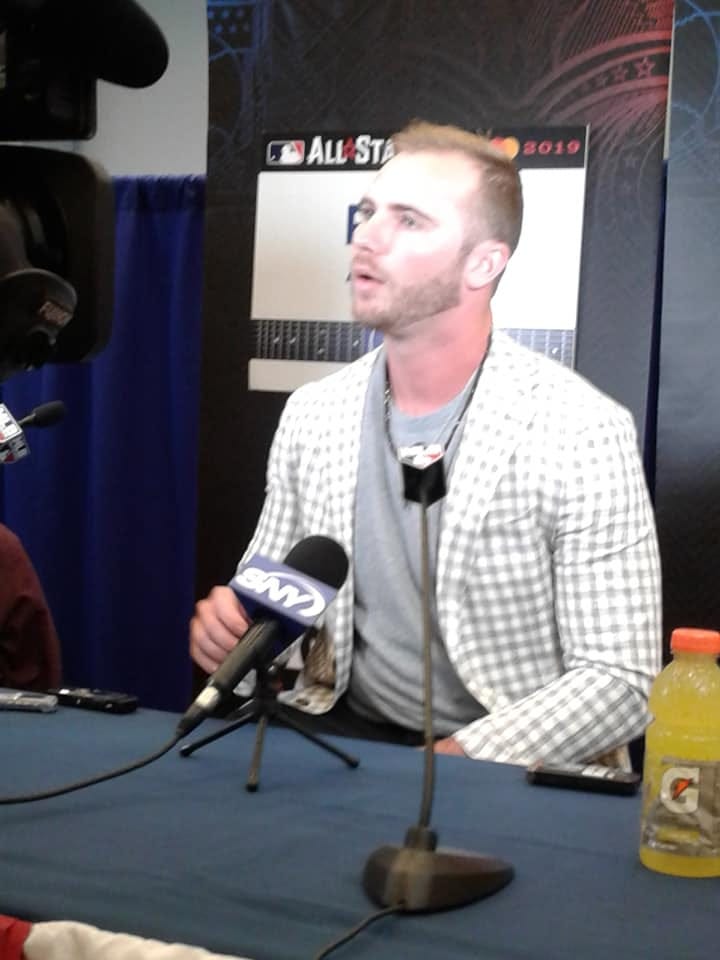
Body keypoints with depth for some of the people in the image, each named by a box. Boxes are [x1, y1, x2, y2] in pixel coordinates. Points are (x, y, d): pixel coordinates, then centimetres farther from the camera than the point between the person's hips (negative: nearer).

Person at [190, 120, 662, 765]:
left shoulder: (579, 431, -14)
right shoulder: (311, 415, 2)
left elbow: (620, 681, -14)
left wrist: (451, 764, -25)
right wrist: (231, 633, -10)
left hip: (505, 766, -4)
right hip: (345, 735, 4)